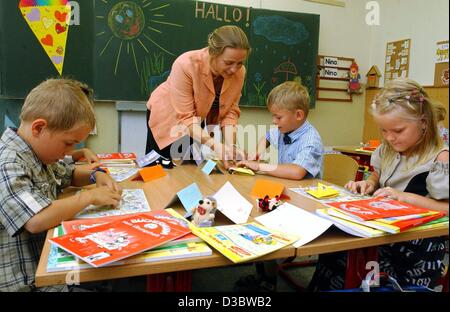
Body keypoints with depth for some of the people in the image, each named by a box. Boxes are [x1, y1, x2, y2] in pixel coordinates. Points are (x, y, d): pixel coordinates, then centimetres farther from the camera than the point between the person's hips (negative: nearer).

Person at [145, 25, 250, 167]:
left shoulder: (239, 72, -20)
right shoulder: (186, 65, -34)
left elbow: (230, 111, -15)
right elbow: (185, 117, -34)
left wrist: (230, 145, -30)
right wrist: (214, 145, -44)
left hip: (199, 123, 4)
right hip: (168, 117, -3)